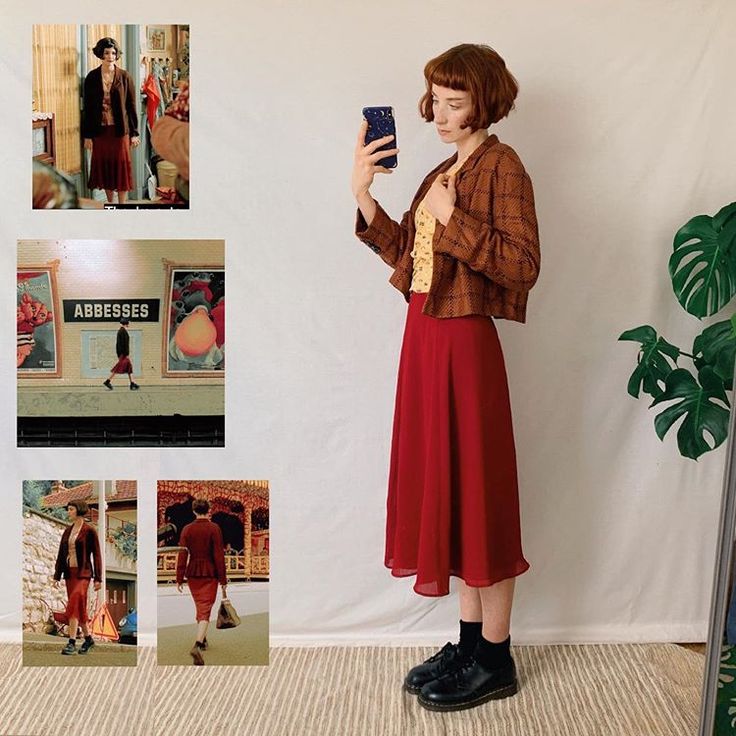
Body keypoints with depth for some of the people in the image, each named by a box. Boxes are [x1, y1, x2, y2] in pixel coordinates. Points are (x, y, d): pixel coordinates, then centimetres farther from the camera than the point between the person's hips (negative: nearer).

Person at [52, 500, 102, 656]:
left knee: (74, 603, -20)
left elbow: (96, 555, -7)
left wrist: (98, 578, -10)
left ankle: (72, 642, -20)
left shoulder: (89, 530, -7)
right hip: (69, 572, 7)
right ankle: (88, 639, 23)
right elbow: (61, 554, 14)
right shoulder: (68, 530, 11)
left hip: (83, 572, -7)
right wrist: (56, 576, 9)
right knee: (79, 607, 10)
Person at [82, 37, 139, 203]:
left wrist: (134, 132, -3)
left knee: (121, 165, 2)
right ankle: (110, 204, 21)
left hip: (120, 130, -1)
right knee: (104, 165, 8)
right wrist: (87, 135, -1)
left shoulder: (125, 77, -2)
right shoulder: (91, 77, 1)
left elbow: (131, 106, 0)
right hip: (100, 130, 2)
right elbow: (87, 107, 2)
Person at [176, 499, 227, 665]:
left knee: (199, 606, 21)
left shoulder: (187, 529, -1)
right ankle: (197, 645, -24)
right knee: (205, 610, -5)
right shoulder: (214, 528, -9)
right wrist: (223, 580, -5)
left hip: (193, 574, 4)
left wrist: (179, 579, 2)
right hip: (210, 574, -4)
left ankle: (203, 640, 36)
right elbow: (219, 555, -10)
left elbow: (182, 555, -2)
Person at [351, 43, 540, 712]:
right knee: (443, 488, 12)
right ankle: (470, 642, 27)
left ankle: (496, 661, 17)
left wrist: (452, 218, -21)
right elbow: (404, 253, 12)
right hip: (424, 339, 9)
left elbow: (523, 266, -17)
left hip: (463, 343, -9)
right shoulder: (443, 171, 17)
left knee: (477, 492, 0)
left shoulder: (501, 165, -7)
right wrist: (362, 194, 3)